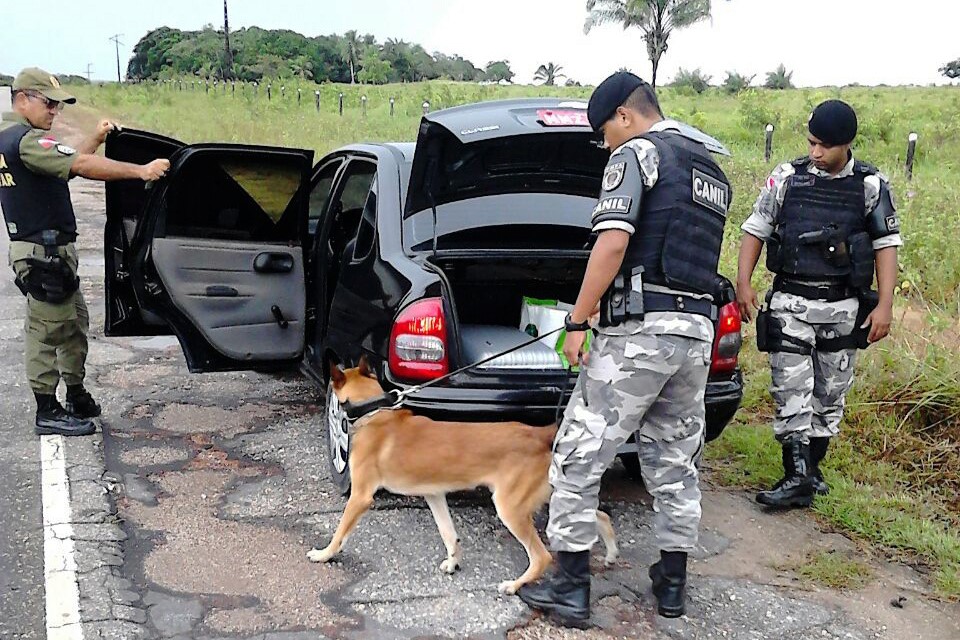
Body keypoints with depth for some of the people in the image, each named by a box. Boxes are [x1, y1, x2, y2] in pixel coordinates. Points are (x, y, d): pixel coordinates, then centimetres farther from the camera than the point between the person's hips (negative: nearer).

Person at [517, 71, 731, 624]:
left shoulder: (637, 154, -4)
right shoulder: (713, 170, 21)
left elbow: (612, 244, -17)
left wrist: (577, 322, -13)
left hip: (639, 330, -8)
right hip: (698, 330, 9)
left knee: (579, 455, 0)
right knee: (676, 460, 16)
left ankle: (570, 585, 5)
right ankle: (673, 582, 25)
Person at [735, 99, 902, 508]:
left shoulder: (871, 186, 2)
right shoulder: (787, 178, 1)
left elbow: (886, 245, 3)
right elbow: (756, 230, 5)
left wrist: (884, 305, -4)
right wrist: (743, 283, -5)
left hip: (843, 308, 1)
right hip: (790, 302, -1)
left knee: (830, 395, 10)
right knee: (792, 391, -6)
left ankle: (812, 467, 24)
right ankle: (798, 477, -3)